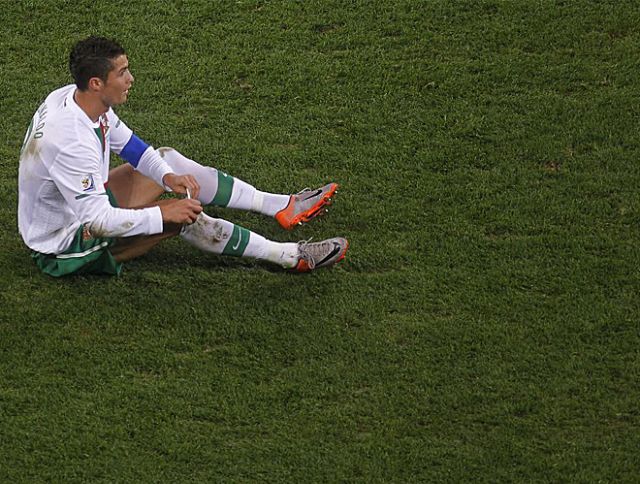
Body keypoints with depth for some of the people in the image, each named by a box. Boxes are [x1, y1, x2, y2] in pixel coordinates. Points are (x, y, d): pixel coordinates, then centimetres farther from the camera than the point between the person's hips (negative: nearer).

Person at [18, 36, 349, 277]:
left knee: (168, 159, 9)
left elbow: (129, 145, 7)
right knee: (181, 216, -21)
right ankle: (289, 256, -11)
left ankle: (281, 206, 13)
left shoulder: (72, 97, -7)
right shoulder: (71, 141, -36)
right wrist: (164, 215, -28)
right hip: (63, 248, -10)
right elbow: (97, 222, -35)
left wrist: (168, 176, -10)